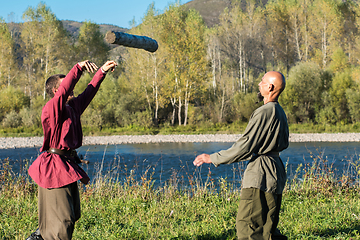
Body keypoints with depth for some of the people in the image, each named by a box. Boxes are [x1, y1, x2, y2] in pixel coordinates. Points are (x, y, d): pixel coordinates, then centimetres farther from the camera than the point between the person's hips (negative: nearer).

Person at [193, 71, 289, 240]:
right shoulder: (279, 112, 15)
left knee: (246, 225, -8)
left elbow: (245, 146, -18)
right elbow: (283, 144, 25)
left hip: (261, 175, -10)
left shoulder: (264, 112, -17)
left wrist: (213, 158, -13)